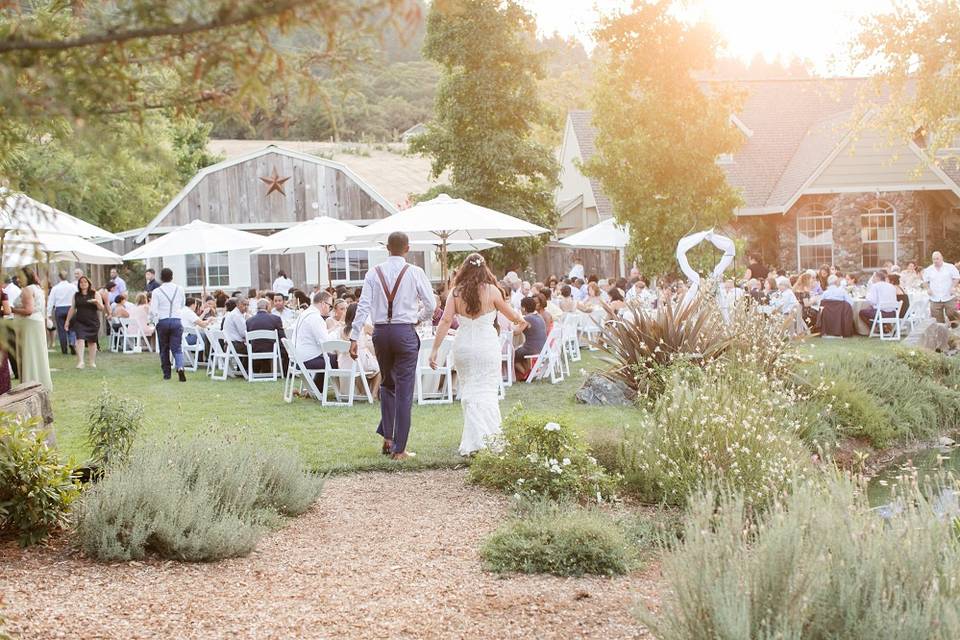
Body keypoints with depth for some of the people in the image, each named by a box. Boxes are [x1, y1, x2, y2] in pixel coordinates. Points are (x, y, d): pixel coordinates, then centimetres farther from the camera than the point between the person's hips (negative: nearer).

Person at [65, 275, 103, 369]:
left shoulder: (95, 294, 1)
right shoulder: (76, 295, 8)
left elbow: (101, 308, -3)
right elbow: (72, 309, 16)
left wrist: (97, 302, -22)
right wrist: (67, 321, 15)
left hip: (92, 322, -1)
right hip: (79, 322, 1)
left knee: (92, 342, 7)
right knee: (80, 340, -16)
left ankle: (92, 362, 19)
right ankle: (80, 361, -21)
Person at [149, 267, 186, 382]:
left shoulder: (157, 291, -7)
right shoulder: (179, 290, 2)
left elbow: (153, 310, -10)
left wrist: (155, 321, 7)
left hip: (162, 322, -1)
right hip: (176, 321, 1)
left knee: (164, 349, 13)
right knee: (177, 348, -1)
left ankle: (166, 373, 16)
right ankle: (180, 368, -25)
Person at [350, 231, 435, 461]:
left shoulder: (374, 273, 2)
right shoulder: (414, 272, -4)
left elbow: (364, 306, -4)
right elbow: (430, 305, -2)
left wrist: (354, 337, -4)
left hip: (380, 332, 3)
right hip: (405, 331, -3)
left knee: (387, 384, 22)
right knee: (404, 390, 2)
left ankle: (387, 437, 17)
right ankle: (399, 448, 3)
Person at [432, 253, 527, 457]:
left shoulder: (455, 292, 0)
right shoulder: (491, 290, -4)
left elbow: (445, 321, -7)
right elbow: (511, 314, 7)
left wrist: (435, 349, -4)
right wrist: (521, 321, 29)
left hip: (463, 346, 2)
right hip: (486, 346, -2)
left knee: (468, 392, 11)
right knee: (487, 392, 2)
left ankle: (473, 441, 9)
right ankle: (487, 438, -8)